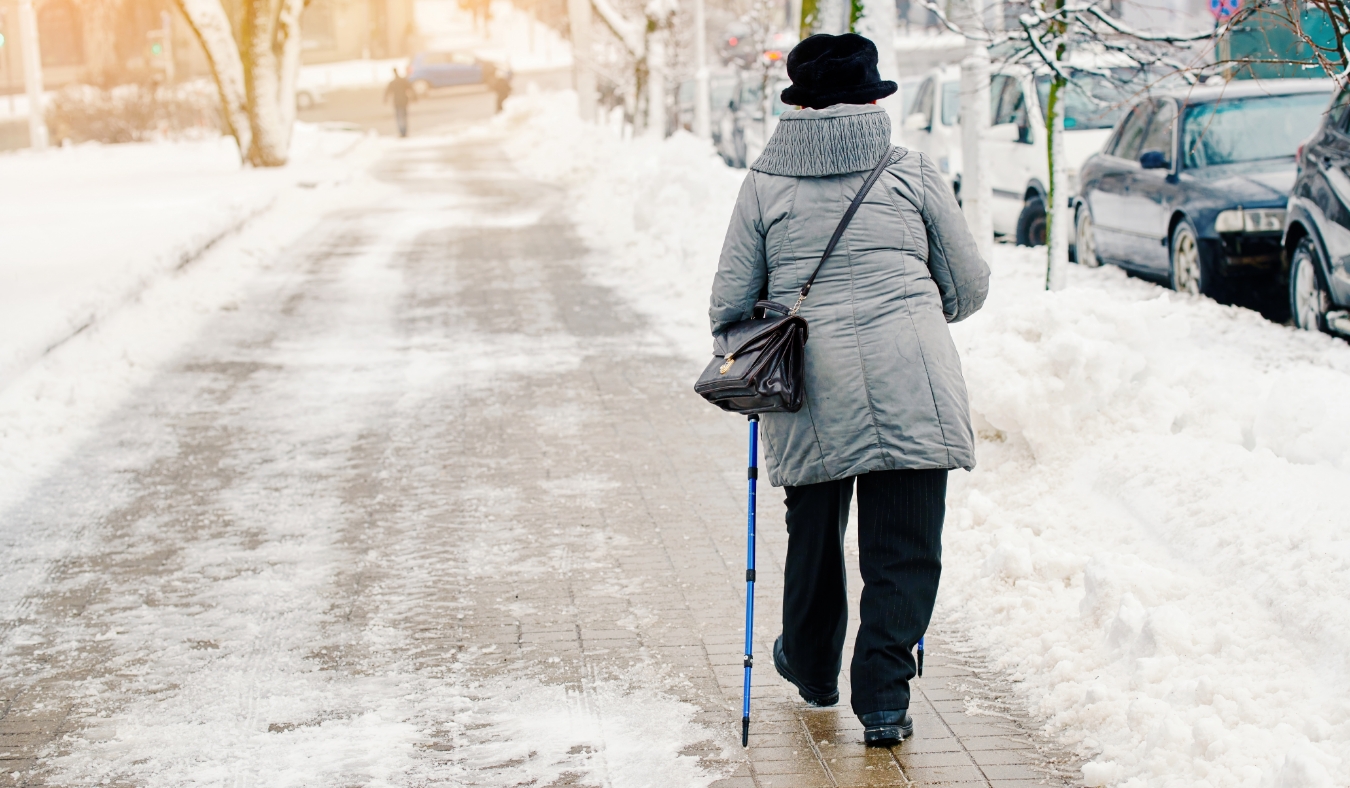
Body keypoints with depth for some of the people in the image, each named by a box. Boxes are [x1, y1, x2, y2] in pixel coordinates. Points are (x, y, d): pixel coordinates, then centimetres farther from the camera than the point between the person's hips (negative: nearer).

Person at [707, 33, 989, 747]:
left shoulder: (764, 182, 4)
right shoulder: (913, 173, 3)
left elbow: (730, 300, 6)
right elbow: (969, 285, 9)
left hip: (811, 391, 2)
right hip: (911, 385, -2)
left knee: (813, 533, 20)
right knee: (904, 548, 6)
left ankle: (812, 669, 39)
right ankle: (883, 701, 4)